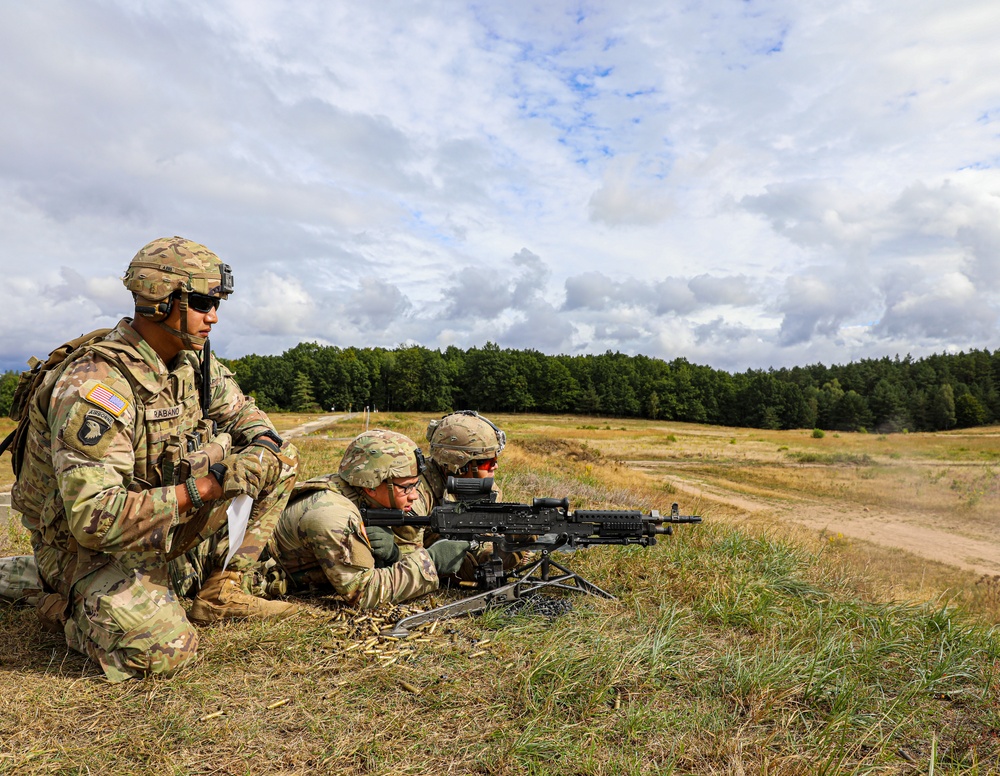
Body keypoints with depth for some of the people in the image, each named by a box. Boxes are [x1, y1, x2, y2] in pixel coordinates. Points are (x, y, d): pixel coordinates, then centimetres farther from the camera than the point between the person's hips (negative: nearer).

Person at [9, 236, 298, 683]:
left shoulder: (189, 358, -4)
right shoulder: (94, 386, -29)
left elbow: (239, 411, 11)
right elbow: (93, 518, -34)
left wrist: (264, 445, -13)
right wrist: (199, 489, -35)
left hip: (163, 518, 7)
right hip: (88, 544, -7)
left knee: (278, 461, -3)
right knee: (163, 651, -27)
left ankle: (220, 593, 4)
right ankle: (66, 609, 7)